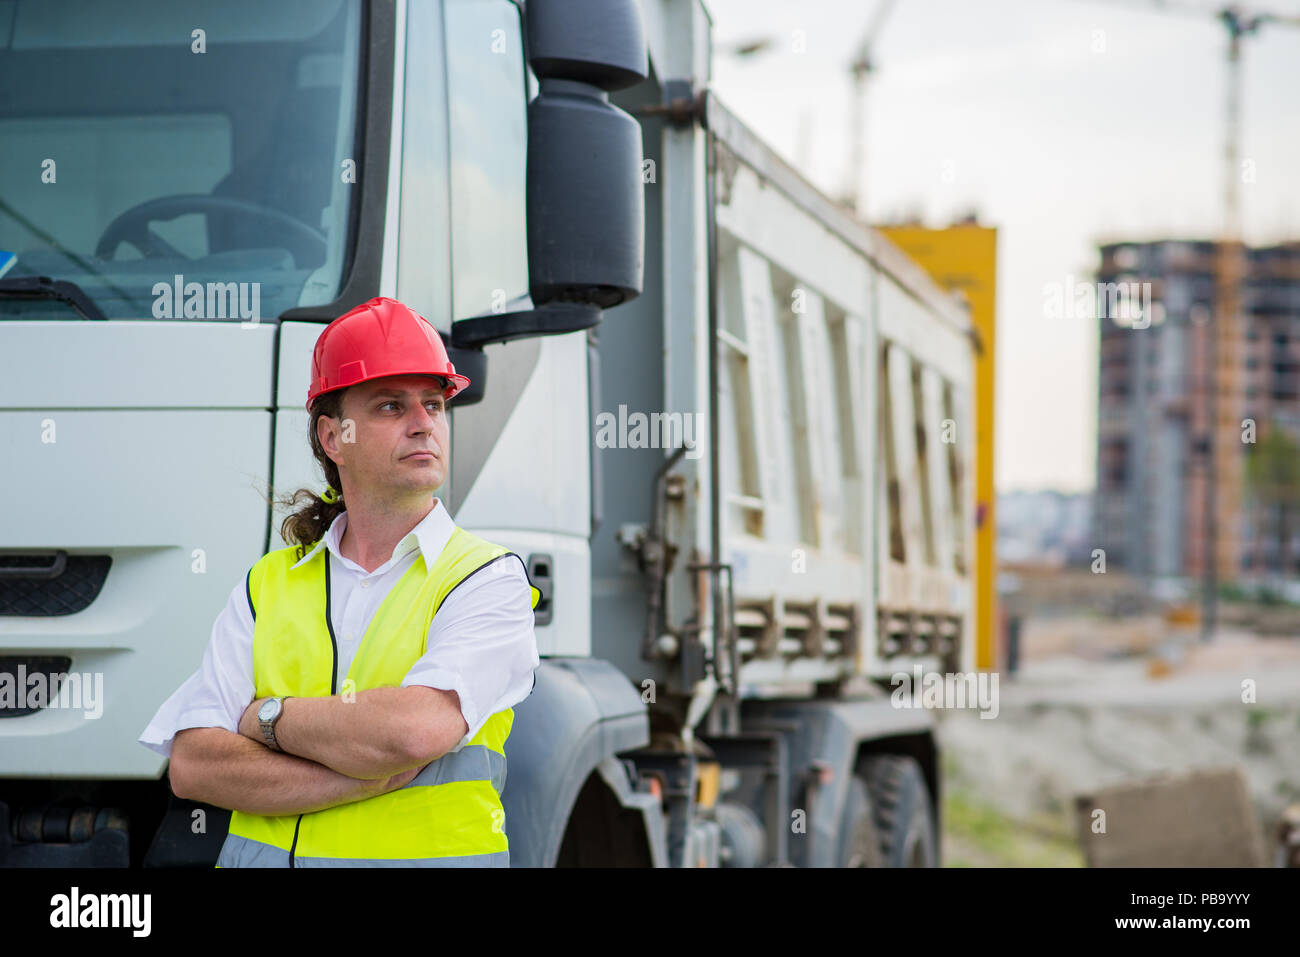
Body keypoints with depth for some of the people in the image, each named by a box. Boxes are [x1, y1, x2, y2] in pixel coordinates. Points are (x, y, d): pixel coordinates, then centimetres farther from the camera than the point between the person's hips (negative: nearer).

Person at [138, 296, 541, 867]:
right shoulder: (267, 585, 9)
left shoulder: (489, 580, 0)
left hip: (429, 853, -2)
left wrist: (267, 717, -5)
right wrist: (366, 775, -12)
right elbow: (191, 766, -2)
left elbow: (416, 729, -17)